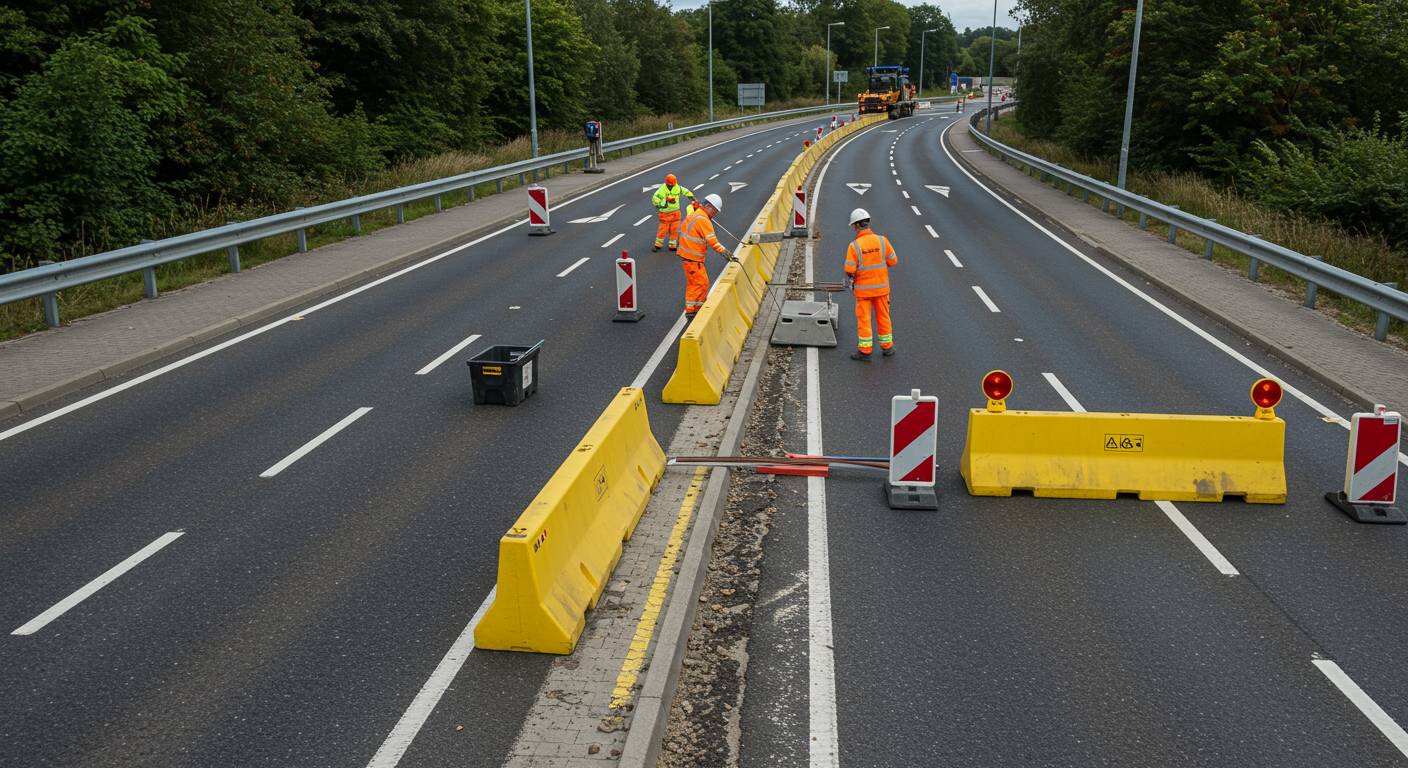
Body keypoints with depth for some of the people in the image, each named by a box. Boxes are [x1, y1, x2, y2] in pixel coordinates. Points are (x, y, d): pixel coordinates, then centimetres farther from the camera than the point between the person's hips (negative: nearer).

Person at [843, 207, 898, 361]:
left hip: (863, 289, -3)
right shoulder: (882, 240, -9)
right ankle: (887, 347, 24)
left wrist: (849, 283, 6)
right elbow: (893, 261, -1)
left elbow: (850, 271, -14)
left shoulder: (854, 246, -16)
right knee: (883, 316, 15)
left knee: (863, 319, 5)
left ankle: (865, 351, 8)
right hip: (881, 286, 3)